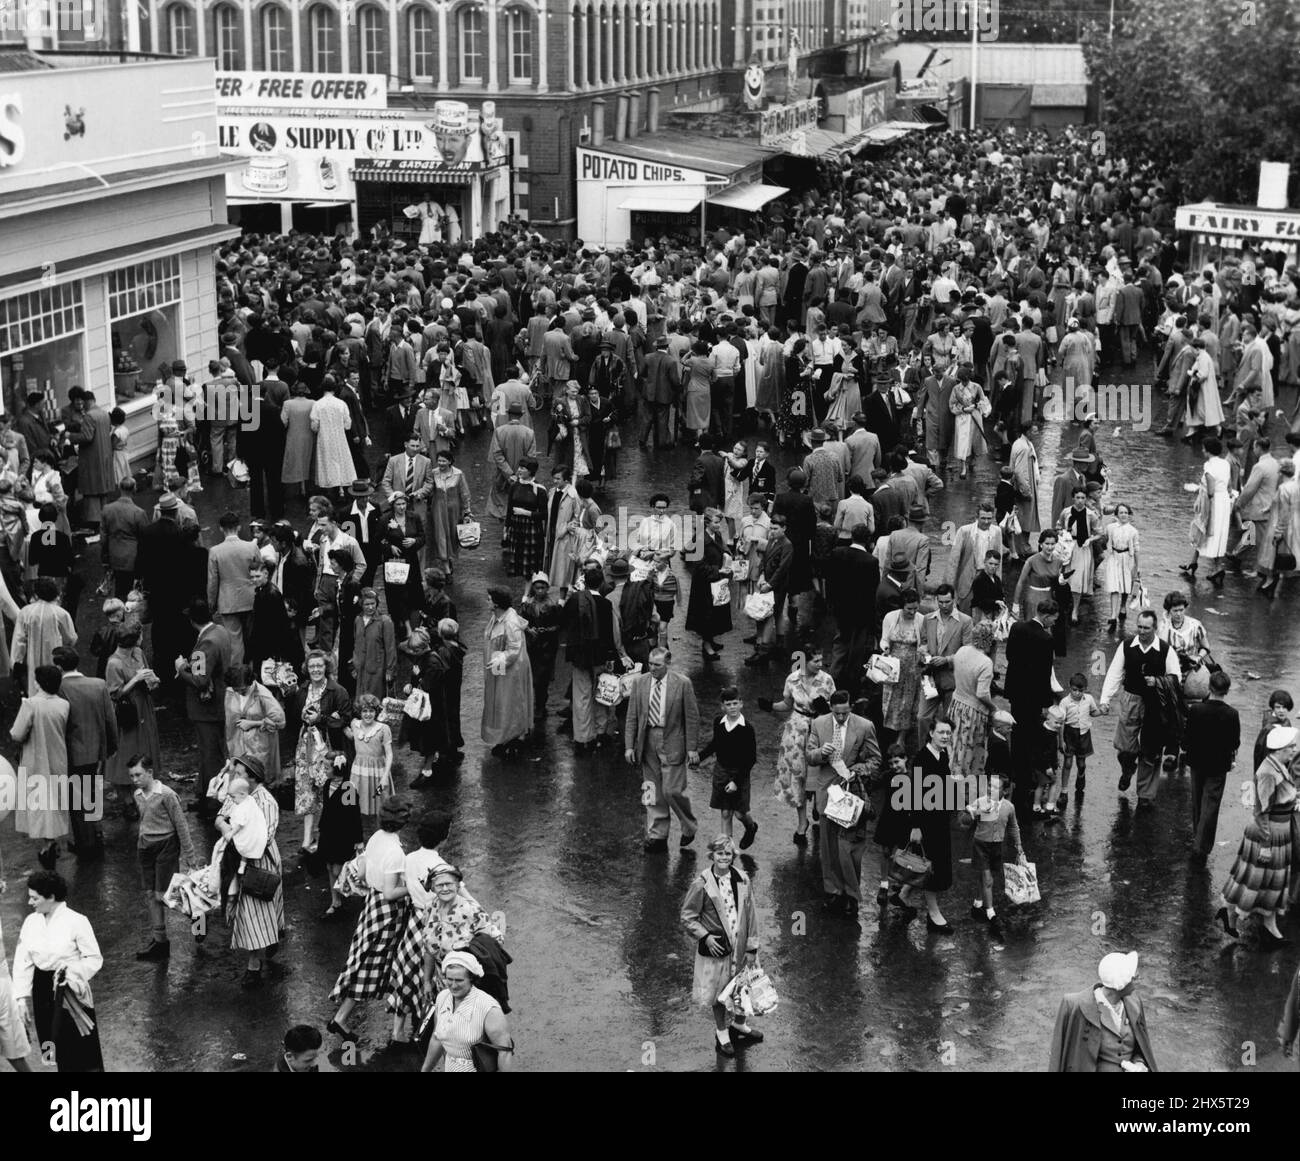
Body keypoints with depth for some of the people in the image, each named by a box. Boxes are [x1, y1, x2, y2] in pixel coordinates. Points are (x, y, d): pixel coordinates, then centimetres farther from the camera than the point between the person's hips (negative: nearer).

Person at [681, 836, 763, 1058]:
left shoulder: (742, 880, -6)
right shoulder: (701, 884, -15)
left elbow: (750, 914, 0)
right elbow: (688, 916, -7)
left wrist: (751, 947, 0)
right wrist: (705, 936, -18)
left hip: (740, 945, 3)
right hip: (715, 946, -3)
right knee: (718, 991, 12)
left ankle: (739, 1023, 42)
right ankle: (722, 1033, 33)